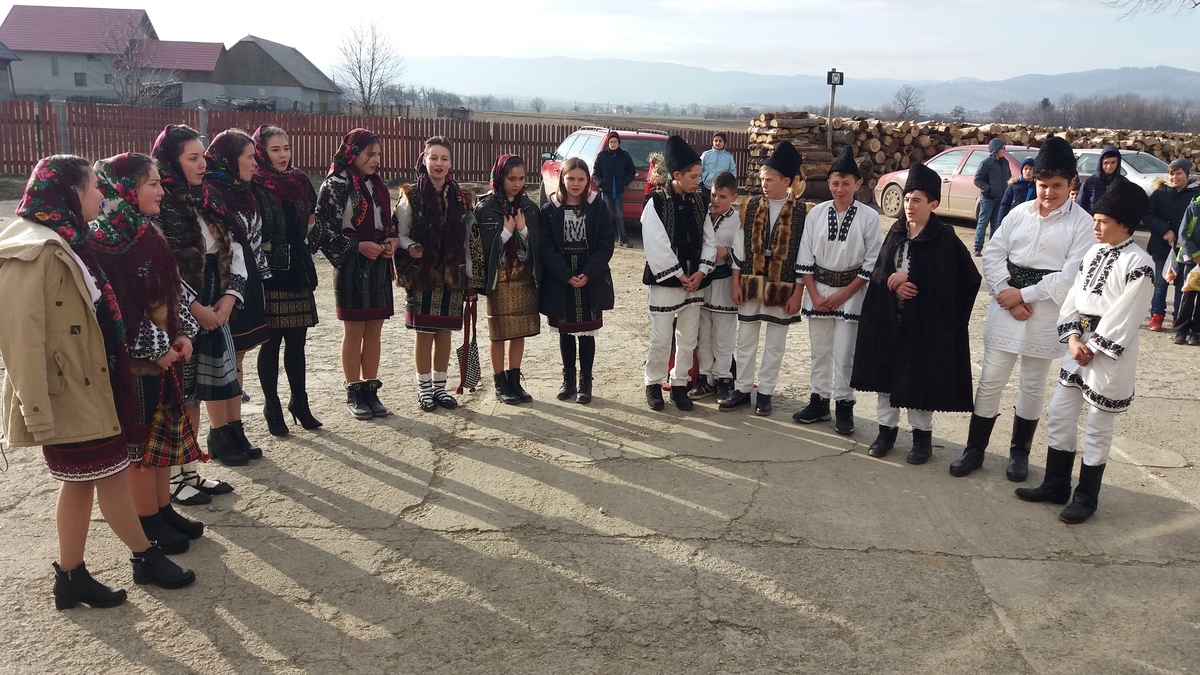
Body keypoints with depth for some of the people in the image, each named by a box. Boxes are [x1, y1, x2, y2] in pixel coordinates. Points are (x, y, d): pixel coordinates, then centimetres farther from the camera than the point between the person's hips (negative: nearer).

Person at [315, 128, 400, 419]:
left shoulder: (377, 185, 12)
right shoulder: (335, 185, -7)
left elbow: (388, 223, 20)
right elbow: (325, 229, -11)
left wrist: (393, 240, -1)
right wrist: (358, 247, -19)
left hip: (379, 266, 6)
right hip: (351, 267, -6)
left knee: (374, 330, 8)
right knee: (354, 332, 2)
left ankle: (370, 390, 17)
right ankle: (354, 393, 12)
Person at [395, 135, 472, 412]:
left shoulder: (460, 198, 7)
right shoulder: (411, 197, -2)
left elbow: (466, 241, 9)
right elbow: (400, 235, 0)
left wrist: (469, 277, 8)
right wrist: (411, 248, -22)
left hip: (451, 274, 3)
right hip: (422, 274, -3)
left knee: (444, 331, 8)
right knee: (424, 331, 2)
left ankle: (439, 386, 19)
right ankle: (423, 387, 14)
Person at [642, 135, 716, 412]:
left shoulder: (697, 201, 7)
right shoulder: (657, 202, -10)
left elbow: (708, 239, 8)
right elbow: (657, 246, -15)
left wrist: (701, 272, -5)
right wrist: (679, 275, -12)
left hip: (694, 282, 5)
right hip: (665, 282, -5)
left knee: (688, 339, 10)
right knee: (660, 339, 0)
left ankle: (679, 384, 24)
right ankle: (654, 384, 18)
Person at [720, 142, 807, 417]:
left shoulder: (801, 213, -7)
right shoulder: (750, 207, 1)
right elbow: (739, 247, 4)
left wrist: (797, 292, -7)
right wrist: (736, 283, 1)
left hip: (783, 286, -2)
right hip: (750, 283, 2)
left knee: (775, 344, 8)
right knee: (746, 340, 10)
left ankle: (765, 392, 20)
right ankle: (742, 390, 22)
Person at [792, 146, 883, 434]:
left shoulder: (869, 217, -7)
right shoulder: (816, 213, 0)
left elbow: (872, 263, -6)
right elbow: (805, 258, 3)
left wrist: (843, 294, -9)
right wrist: (815, 295, -4)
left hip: (851, 293, -3)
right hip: (818, 290, 3)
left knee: (844, 353, -1)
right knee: (819, 350, 11)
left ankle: (844, 405, 13)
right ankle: (819, 400, 24)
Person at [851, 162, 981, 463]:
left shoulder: (945, 238, -9)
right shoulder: (896, 232, 6)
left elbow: (969, 278, -12)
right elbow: (879, 272, 8)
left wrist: (909, 278, -13)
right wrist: (894, 283, -17)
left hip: (926, 322, -5)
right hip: (889, 318, 5)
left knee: (921, 377, 3)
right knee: (886, 373, 9)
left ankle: (922, 434, 19)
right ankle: (887, 429, 23)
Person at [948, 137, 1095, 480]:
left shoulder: (1081, 223, -6)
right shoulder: (1020, 212, 4)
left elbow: (1071, 277, -13)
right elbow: (992, 255, 1)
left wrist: (1024, 295, -15)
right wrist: (1009, 296, -11)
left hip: (1046, 314, -2)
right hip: (1005, 308, 2)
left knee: (1032, 385, 11)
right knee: (990, 380, 5)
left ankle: (1019, 452, 27)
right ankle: (974, 449, 16)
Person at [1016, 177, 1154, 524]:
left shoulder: (1139, 264, -15)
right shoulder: (1094, 252, 8)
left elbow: (1124, 318, -17)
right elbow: (1073, 299, 7)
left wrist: (1093, 348, -14)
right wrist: (1073, 338, -6)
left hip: (1111, 357, -8)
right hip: (1079, 346, 8)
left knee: (1097, 430, 4)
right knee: (1058, 417, 13)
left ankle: (1086, 498, 18)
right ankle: (1055, 486, 27)